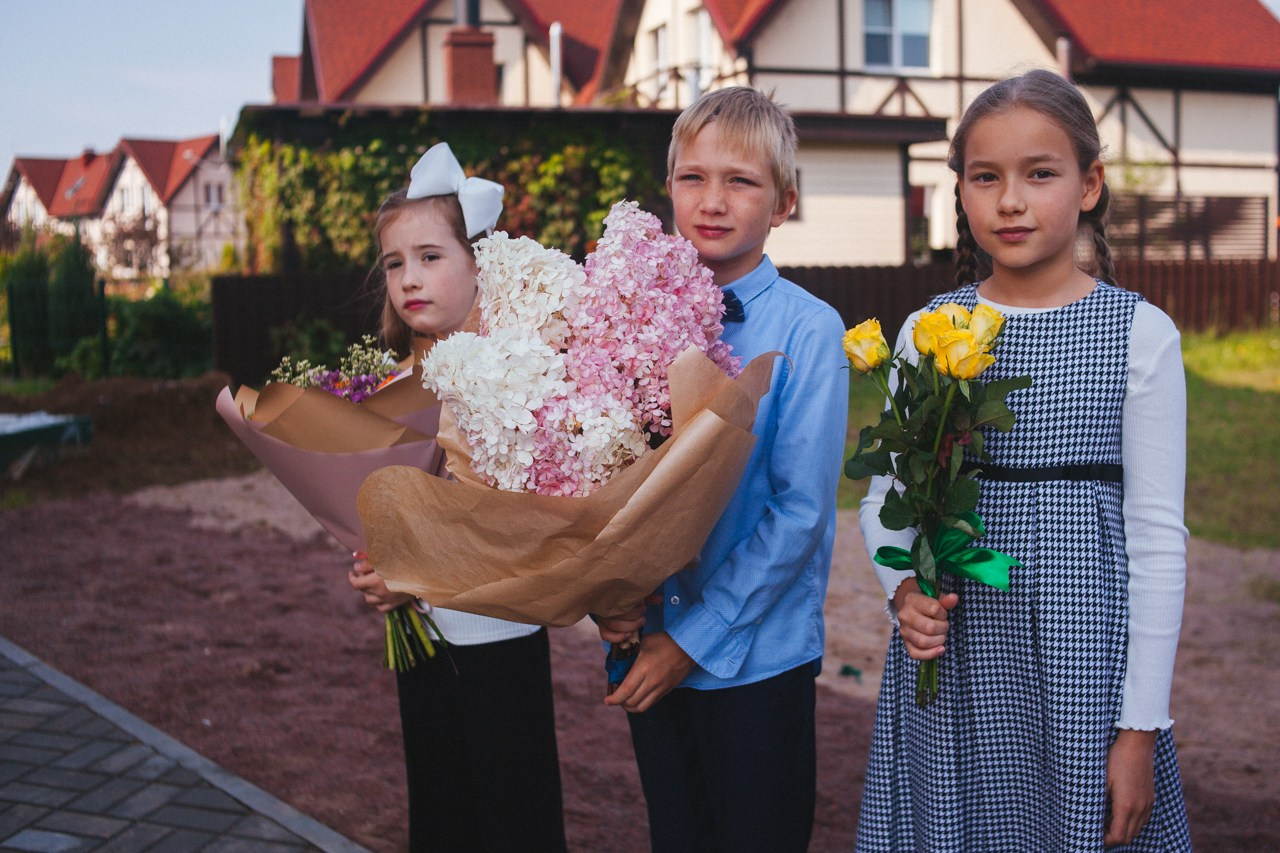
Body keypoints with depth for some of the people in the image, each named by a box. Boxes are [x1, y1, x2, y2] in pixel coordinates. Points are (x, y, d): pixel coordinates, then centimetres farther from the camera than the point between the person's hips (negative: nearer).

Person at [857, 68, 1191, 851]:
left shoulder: (1139, 334, -4)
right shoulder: (927, 332, 2)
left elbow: (1159, 536, -4)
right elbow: (883, 498, 10)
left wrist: (1142, 725, -5)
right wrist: (904, 589, -11)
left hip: (1081, 648, -2)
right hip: (949, 646, 2)